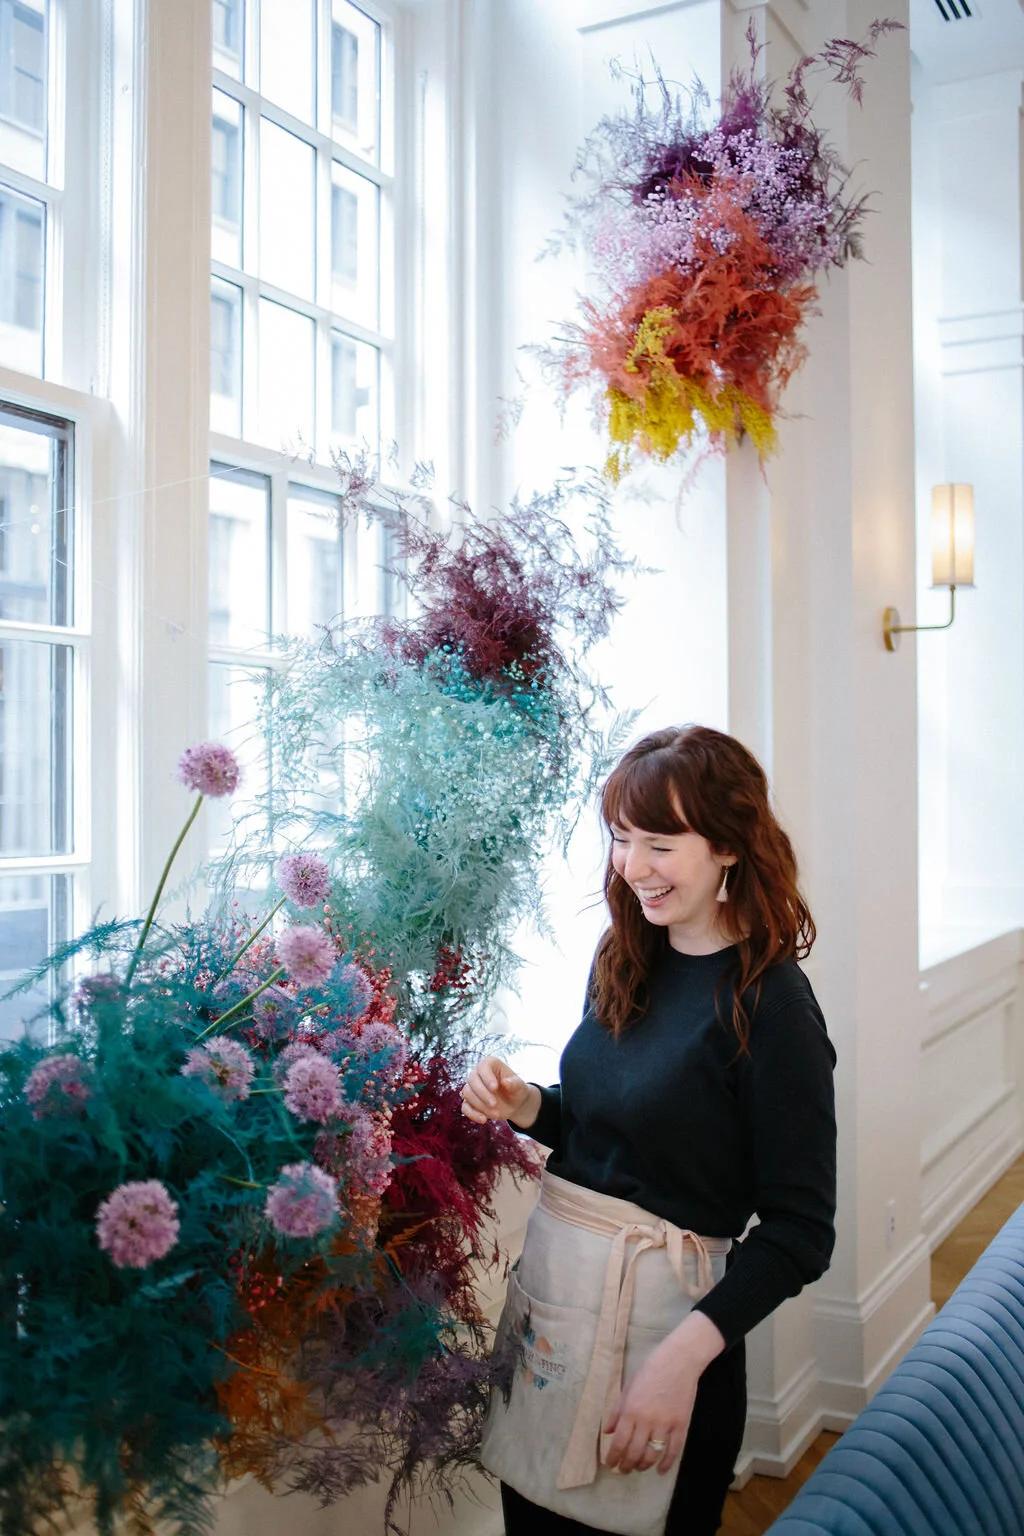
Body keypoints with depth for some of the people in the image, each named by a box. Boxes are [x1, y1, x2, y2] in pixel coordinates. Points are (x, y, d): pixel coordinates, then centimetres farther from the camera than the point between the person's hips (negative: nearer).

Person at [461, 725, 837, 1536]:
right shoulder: (623, 964, 2)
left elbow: (800, 1231, -16)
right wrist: (525, 1105, -5)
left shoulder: (768, 1002, -17)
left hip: (660, 1315, -6)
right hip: (548, 1285, 6)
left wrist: (685, 1355, -23)